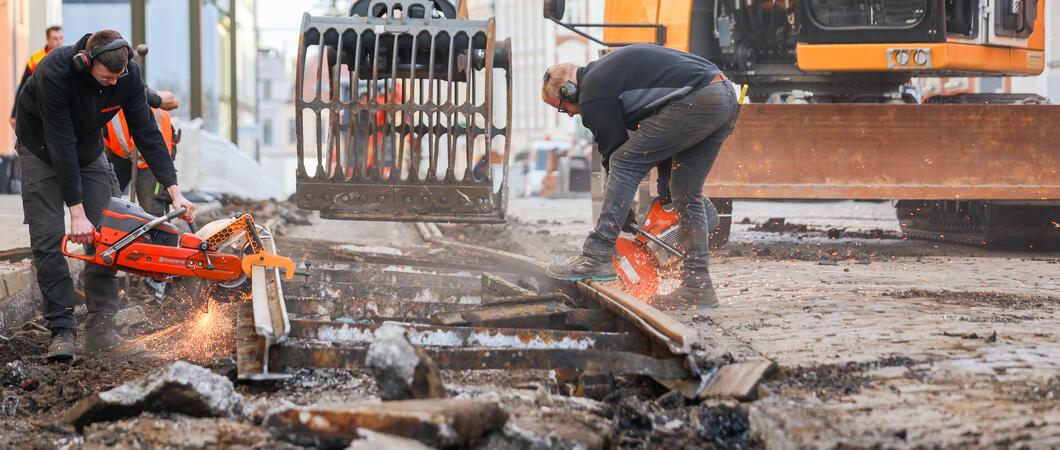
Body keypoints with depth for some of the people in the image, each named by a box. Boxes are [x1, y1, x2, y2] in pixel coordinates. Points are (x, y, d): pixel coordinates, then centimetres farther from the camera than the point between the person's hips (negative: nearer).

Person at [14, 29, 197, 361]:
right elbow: (61, 143, -36)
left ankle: (100, 328, -6)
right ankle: (62, 329, -8)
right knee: (47, 239, -11)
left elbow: (146, 132, -18)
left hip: (88, 150, 4)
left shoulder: (128, 74, -24)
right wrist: (77, 212, -36)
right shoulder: (55, 72, -38)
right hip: (42, 150, -4)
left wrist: (174, 191, -24)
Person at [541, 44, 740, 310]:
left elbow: (615, 151, 3)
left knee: (624, 164, -5)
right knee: (686, 195, 15)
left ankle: (597, 257, -10)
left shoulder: (593, 95, 0)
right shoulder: (607, 70, 28)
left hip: (697, 100, -10)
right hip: (726, 97, 10)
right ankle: (697, 287, 14)